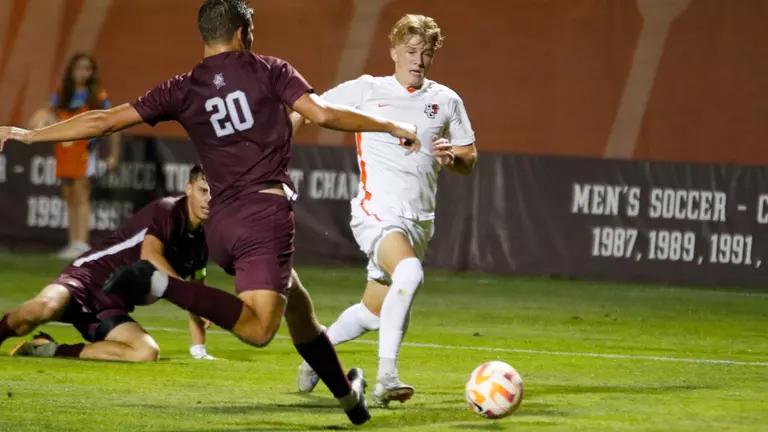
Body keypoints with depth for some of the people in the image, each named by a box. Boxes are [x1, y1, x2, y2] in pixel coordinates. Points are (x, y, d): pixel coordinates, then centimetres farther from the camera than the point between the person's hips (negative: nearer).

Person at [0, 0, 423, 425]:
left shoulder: (182, 90, 10)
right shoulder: (268, 71, 3)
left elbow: (103, 121, 8)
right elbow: (324, 114, -6)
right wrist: (393, 127, 7)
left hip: (221, 222, 6)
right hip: (266, 211, -6)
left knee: (295, 302, 22)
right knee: (259, 327, -18)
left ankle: (346, 393, 28)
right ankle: (161, 283, -30)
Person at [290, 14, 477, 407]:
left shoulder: (446, 101, 11)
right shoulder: (366, 91, 2)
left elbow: (469, 161, 18)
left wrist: (452, 156, -6)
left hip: (419, 222, 5)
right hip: (378, 209, -5)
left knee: (372, 314, 11)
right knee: (410, 273, -34)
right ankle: (386, 377, -33)